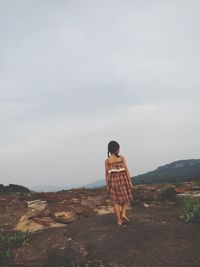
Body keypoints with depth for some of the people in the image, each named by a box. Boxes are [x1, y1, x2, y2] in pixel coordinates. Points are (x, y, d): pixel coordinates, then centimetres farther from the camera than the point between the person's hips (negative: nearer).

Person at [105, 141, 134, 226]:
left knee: (116, 200, 8)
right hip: (123, 179, -1)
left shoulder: (107, 160, 0)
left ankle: (119, 220, 9)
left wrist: (107, 185, 6)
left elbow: (107, 173, 0)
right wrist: (130, 181, 1)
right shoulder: (122, 158, -2)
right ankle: (123, 214, -1)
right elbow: (126, 170, -4)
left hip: (113, 180, 1)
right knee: (125, 198, 17)